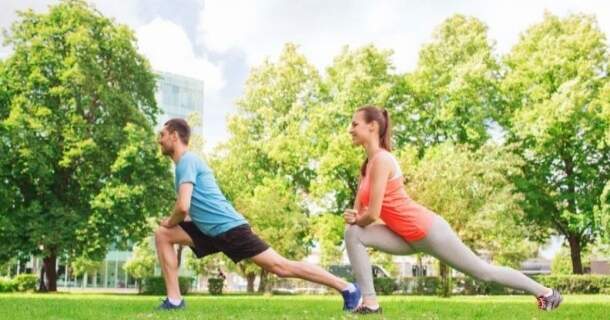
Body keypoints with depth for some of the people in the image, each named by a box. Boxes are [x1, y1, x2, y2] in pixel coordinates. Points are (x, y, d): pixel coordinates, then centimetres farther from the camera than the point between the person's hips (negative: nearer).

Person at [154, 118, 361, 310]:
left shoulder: (186, 160, -11)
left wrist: (170, 222, -1)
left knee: (280, 266, -9)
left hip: (228, 228, -10)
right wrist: (171, 223, 16)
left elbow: (183, 207, -22)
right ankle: (174, 300, 4)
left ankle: (346, 288, -1)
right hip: (213, 229, 10)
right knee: (162, 234, 7)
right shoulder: (188, 161, 20)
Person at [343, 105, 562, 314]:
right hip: (409, 237, 9)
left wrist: (356, 220, -3)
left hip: (427, 231, -8)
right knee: (353, 234, -9)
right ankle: (370, 302, -7)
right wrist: (351, 217, -11)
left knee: (483, 272, 7)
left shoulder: (381, 160, -19)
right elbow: (360, 211, 11)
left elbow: (373, 213, -24)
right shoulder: (367, 165, 9)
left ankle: (545, 292, 28)